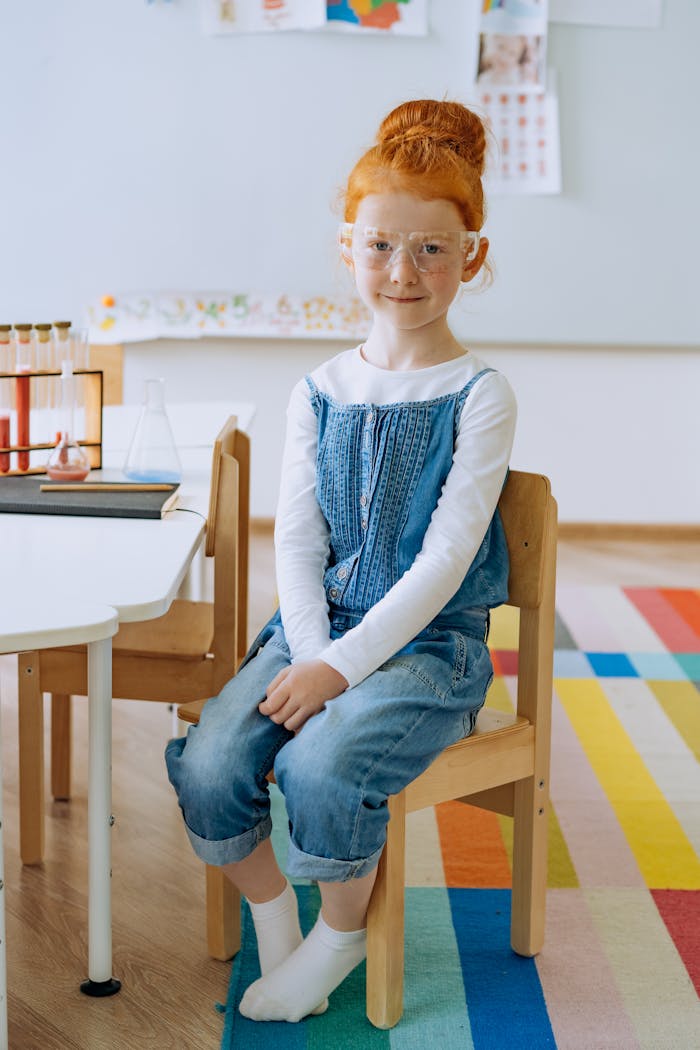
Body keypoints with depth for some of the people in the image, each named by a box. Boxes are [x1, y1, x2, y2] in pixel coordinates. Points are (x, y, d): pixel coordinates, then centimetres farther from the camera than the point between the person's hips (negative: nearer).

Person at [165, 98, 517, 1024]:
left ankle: (344, 933, 3)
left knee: (321, 768, -29)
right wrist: (309, 655, -12)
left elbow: (444, 559, -14)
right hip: (315, 630, 4)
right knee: (207, 767, -18)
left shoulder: (478, 395, -7)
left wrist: (342, 666, -19)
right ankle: (273, 921, 11)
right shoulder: (320, 393, 7)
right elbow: (296, 541, 4)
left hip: (430, 642, -4)